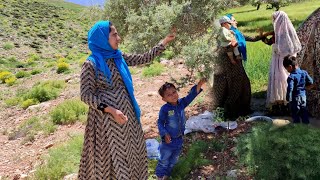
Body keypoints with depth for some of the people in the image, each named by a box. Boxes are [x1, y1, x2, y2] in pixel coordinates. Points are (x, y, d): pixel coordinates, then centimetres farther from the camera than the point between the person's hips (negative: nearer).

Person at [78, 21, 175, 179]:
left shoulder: (119, 57, 4)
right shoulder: (91, 64, -14)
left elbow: (145, 58, 10)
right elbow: (85, 95, -15)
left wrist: (165, 41, 8)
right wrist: (111, 110, -23)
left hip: (126, 113, 7)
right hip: (106, 117, -6)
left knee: (129, 151, 19)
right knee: (109, 155, 8)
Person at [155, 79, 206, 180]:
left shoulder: (181, 103, -8)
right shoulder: (164, 109, -20)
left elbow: (191, 95, -15)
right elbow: (160, 123, -11)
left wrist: (199, 85, -29)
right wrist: (165, 134, -21)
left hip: (179, 138, 5)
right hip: (169, 139, -5)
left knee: (174, 160, 23)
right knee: (164, 160, 11)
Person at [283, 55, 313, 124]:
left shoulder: (291, 77, -23)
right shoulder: (304, 72, -3)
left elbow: (290, 89, -27)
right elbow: (311, 83, 3)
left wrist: (288, 99, -18)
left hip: (295, 98, -7)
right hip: (303, 96, 7)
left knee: (295, 112, 9)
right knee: (304, 110, 21)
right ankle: (306, 122, 32)